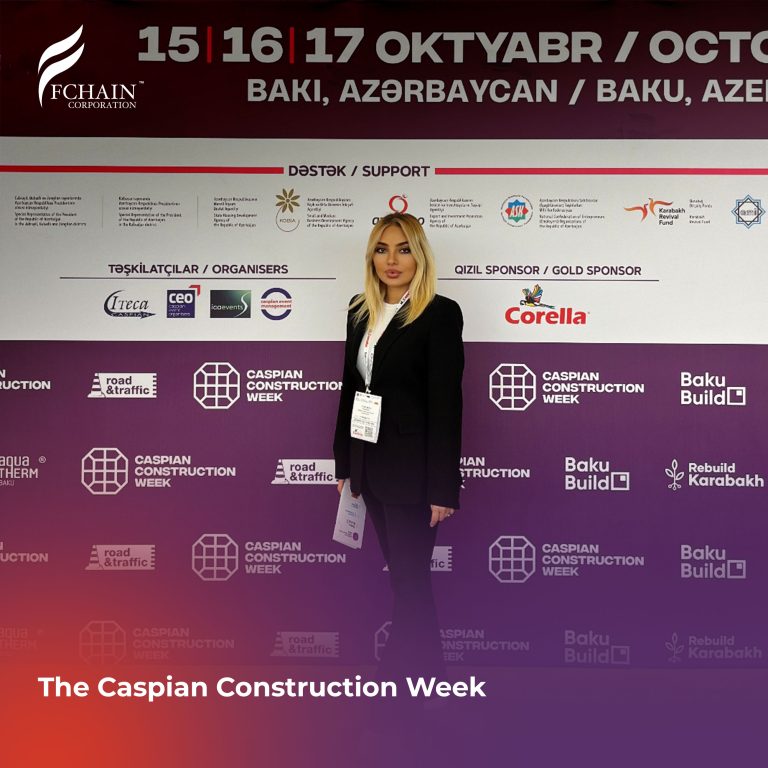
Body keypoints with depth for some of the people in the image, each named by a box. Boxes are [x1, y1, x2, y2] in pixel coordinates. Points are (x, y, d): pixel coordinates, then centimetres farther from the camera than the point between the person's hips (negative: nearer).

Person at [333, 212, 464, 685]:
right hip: (371, 465, 7)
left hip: (413, 468, -7)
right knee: (402, 572, 16)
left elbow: (446, 404, -15)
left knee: (410, 576, 2)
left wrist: (442, 489, -16)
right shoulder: (360, 312, 8)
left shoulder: (440, 313, -12)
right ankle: (427, 669, 30)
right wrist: (345, 464, 13)